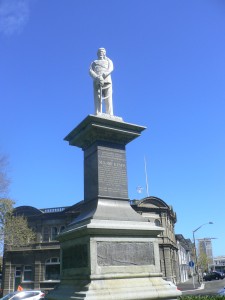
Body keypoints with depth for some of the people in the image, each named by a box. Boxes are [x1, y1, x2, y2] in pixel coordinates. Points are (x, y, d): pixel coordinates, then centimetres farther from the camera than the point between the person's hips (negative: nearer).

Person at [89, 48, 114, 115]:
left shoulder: (108, 61, 27)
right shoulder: (94, 62, 29)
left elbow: (110, 69, 5)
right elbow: (90, 71, 9)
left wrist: (103, 75, -15)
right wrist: (97, 77, -14)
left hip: (106, 81, 0)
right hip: (97, 82, 1)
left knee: (108, 100, -11)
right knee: (97, 99, -12)